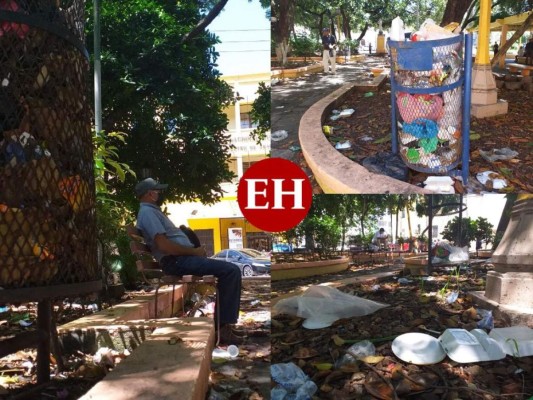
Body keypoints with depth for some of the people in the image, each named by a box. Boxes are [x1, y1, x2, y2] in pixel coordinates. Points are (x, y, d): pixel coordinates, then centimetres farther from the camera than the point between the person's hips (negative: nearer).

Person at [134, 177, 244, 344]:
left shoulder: (152, 211, 24)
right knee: (231, 271, -20)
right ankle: (224, 326, -19)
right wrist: (194, 251, -13)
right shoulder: (147, 212, -10)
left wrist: (195, 250, 10)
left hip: (181, 258, 11)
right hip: (177, 261, -11)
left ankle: (221, 323, 13)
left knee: (228, 270, 19)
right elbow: (164, 245, -22)